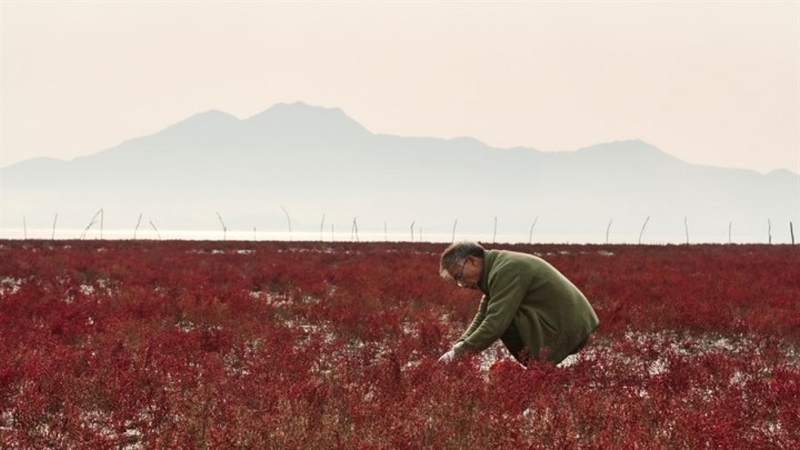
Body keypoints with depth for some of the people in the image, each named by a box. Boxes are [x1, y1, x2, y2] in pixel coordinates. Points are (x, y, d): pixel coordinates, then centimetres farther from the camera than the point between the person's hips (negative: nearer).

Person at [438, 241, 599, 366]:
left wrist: (459, 352, -19)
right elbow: (482, 317, 12)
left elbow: (495, 323, -25)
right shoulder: (496, 268, 12)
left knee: (503, 322, -17)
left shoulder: (506, 271, -19)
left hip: (567, 328, -10)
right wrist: (459, 345, -3)